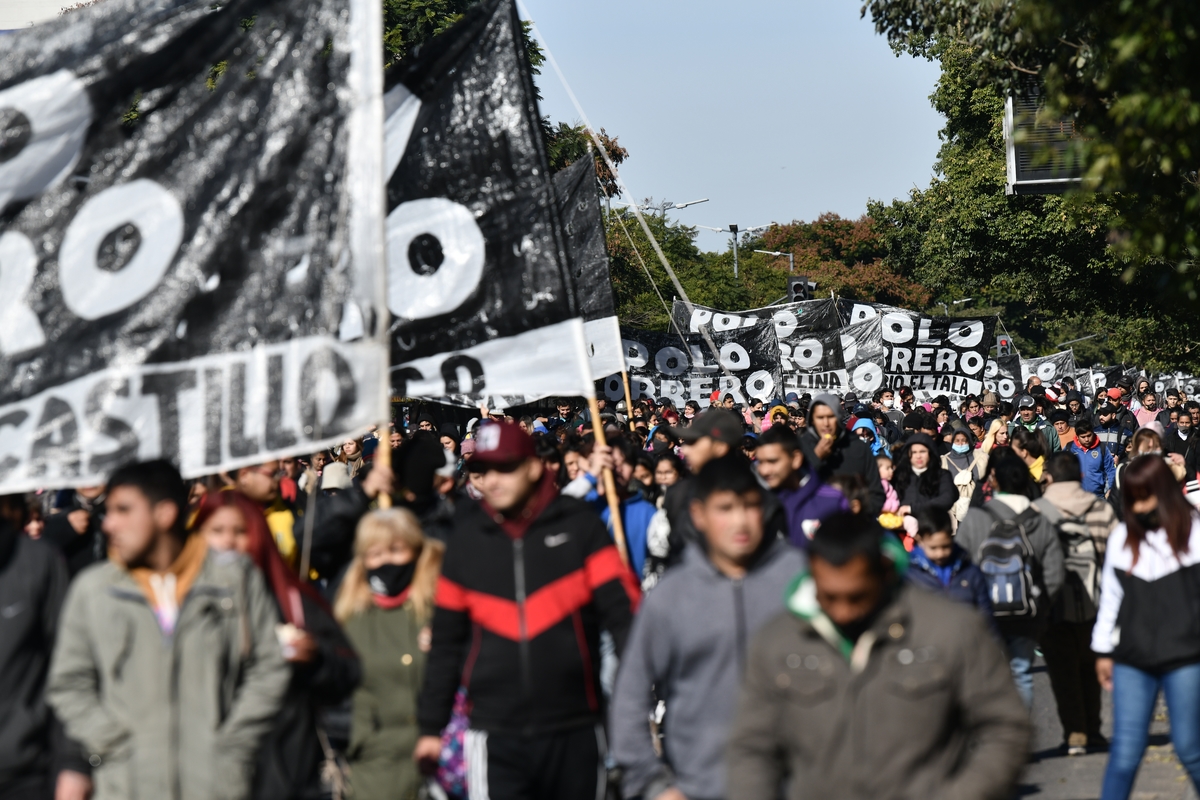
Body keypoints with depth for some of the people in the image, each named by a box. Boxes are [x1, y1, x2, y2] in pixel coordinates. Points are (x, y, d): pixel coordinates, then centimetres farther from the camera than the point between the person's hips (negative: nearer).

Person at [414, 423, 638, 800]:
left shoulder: (578, 523, -1)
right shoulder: (467, 536, 6)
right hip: (496, 736, 1)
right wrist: (431, 726, 11)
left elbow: (622, 608, -5)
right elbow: (446, 640, 11)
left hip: (574, 732, 0)